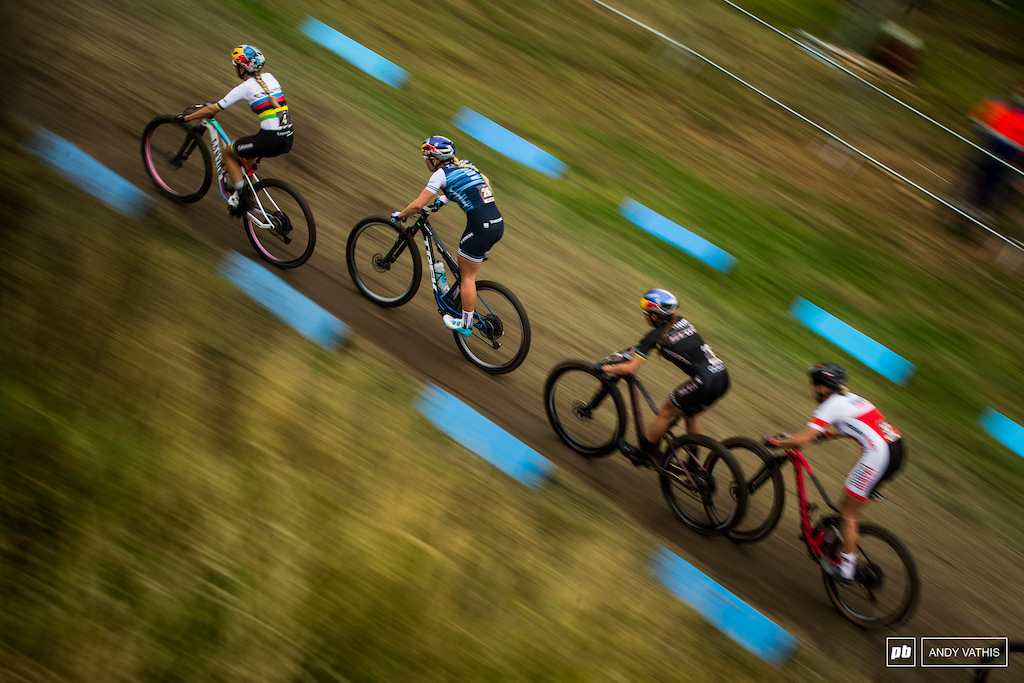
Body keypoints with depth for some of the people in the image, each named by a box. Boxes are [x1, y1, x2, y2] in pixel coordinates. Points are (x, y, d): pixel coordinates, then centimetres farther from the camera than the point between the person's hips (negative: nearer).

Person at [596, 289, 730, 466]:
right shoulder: (682, 322, 15)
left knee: (665, 413, 13)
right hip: (723, 378, 7)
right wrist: (635, 349, 42)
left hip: (705, 383, -7)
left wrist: (605, 368, 10)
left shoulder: (654, 336, -5)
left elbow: (630, 368, -6)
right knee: (690, 414, 27)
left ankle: (643, 455, 27)